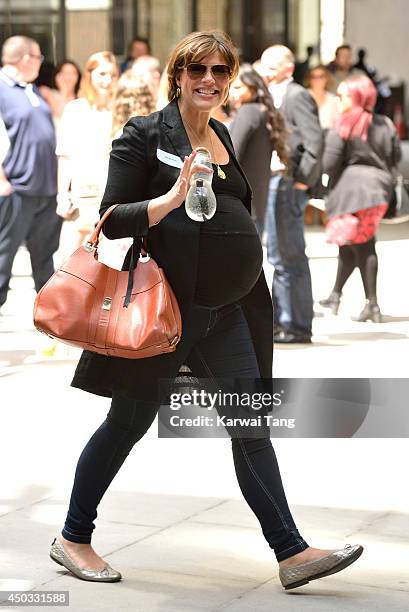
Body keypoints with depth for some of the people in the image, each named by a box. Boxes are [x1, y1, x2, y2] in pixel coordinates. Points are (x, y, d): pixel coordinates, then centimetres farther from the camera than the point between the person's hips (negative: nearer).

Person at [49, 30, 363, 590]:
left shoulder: (222, 137, 14)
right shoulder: (145, 135, -7)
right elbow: (112, 220, -12)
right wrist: (172, 199, -26)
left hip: (226, 308, 6)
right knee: (128, 423, 4)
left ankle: (291, 553, 3)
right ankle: (72, 539, 20)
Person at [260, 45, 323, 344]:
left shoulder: (296, 96, -11)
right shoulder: (275, 97, 17)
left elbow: (315, 140, -19)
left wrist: (303, 179, -17)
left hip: (288, 184, -10)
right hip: (273, 184, 10)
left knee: (290, 257, -6)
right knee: (279, 256, 14)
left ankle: (299, 326, 0)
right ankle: (282, 321, 22)